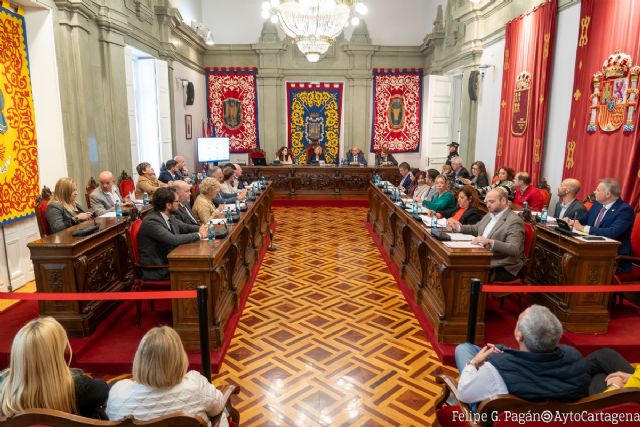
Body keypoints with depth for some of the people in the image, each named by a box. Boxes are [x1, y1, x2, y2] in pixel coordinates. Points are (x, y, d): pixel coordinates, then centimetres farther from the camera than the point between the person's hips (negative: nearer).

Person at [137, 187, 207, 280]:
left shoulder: (169, 217, 4)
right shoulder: (151, 221, -20)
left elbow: (185, 227, 17)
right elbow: (174, 240, -29)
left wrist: (200, 229, -5)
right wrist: (198, 235, -19)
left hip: (169, 260, 8)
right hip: (156, 270, -8)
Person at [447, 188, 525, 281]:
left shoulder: (514, 221, -13)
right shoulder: (490, 215, 14)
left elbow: (514, 249, -25)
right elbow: (475, 229, 29)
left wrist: (490, 242, -37)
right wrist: (458, 227, 10)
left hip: (503, 269, -8)